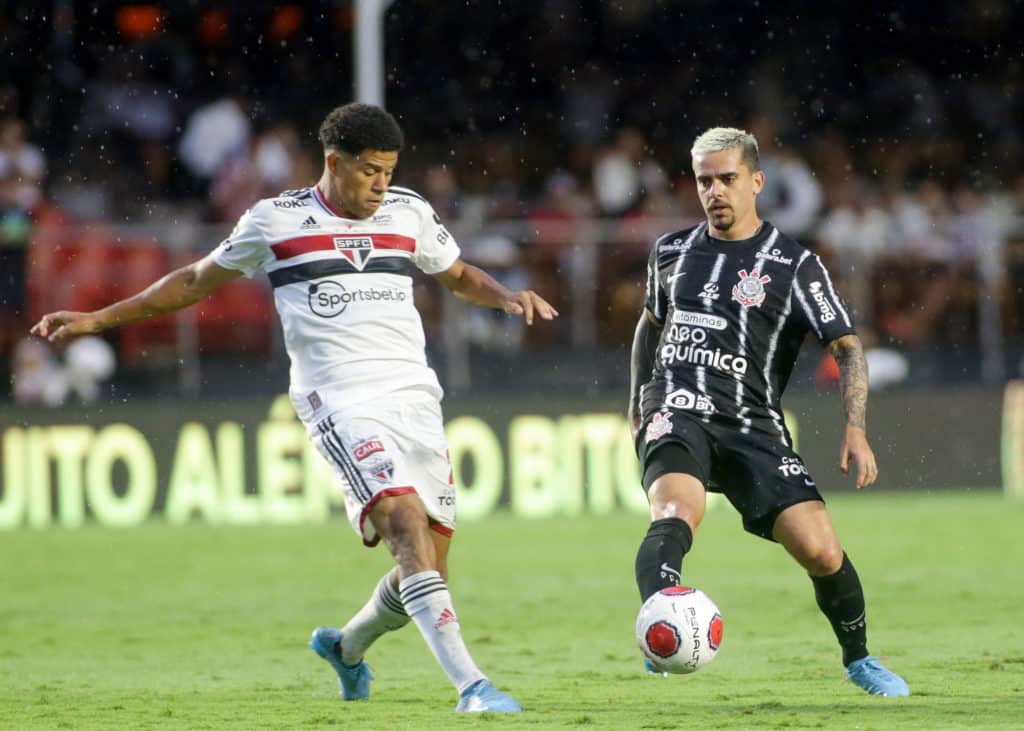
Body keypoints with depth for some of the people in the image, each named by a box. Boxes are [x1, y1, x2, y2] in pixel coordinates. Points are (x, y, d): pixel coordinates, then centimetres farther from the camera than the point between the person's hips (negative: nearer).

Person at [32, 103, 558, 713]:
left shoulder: (409, 213, 12)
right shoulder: (275, 221, 3)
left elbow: (460, 276, 29)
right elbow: (197, 281, 17)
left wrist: (508, 297, 7)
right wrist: (99, 319, 17)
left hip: (415, 394, 5)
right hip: (341, 402, -5)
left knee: (428, 566, 5)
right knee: (406, 522, -26)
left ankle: (347, 646, 36)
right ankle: (471, 685, -32)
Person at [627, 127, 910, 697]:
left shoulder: (794, 265, 2)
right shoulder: (672, 251, 13)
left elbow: (847, 346, 1)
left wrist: (857, 429, -12)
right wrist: (638, 404, 26)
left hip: (751, 424, -1)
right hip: (677, 412, 1)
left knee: (820, 549, -11)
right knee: (676, 516, -33)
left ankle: (859, 660, 15)